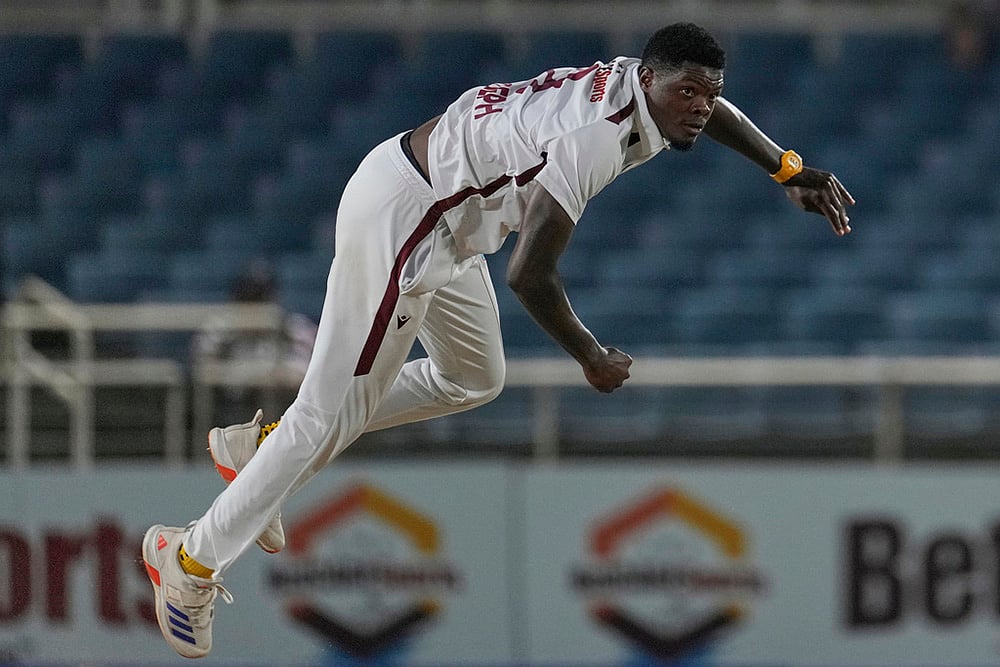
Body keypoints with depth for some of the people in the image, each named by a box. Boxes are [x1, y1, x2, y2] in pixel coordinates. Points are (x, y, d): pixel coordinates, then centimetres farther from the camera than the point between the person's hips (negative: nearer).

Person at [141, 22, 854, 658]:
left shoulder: (636, 80, -2)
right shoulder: (594, 136, -30)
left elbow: (710, 106, 25)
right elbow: (529, 275, -30)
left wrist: (790, 170, 25)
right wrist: (592, 358, -15)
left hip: (446, 220, 10)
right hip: (400, 217, -10)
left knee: (474, 382, 24)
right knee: (336, 410, -5)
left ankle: (262, 445, 27)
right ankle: (193, 559, 5)